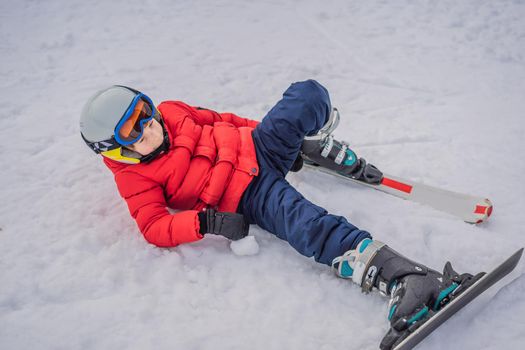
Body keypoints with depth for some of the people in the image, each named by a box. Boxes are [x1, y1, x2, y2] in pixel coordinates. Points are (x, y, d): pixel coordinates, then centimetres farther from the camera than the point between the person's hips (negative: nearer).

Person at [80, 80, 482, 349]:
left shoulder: (170, 112, 6)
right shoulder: (134, 177, -6)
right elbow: (155, 227, -13)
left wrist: (275, 132, 14)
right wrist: (207, 222, -29)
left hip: (257, 148, 6)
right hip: (249, 197, -5)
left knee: (309, 94, -15)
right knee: (312, 227, -34)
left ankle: (319, 147, 18)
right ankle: (407, 279, -44)